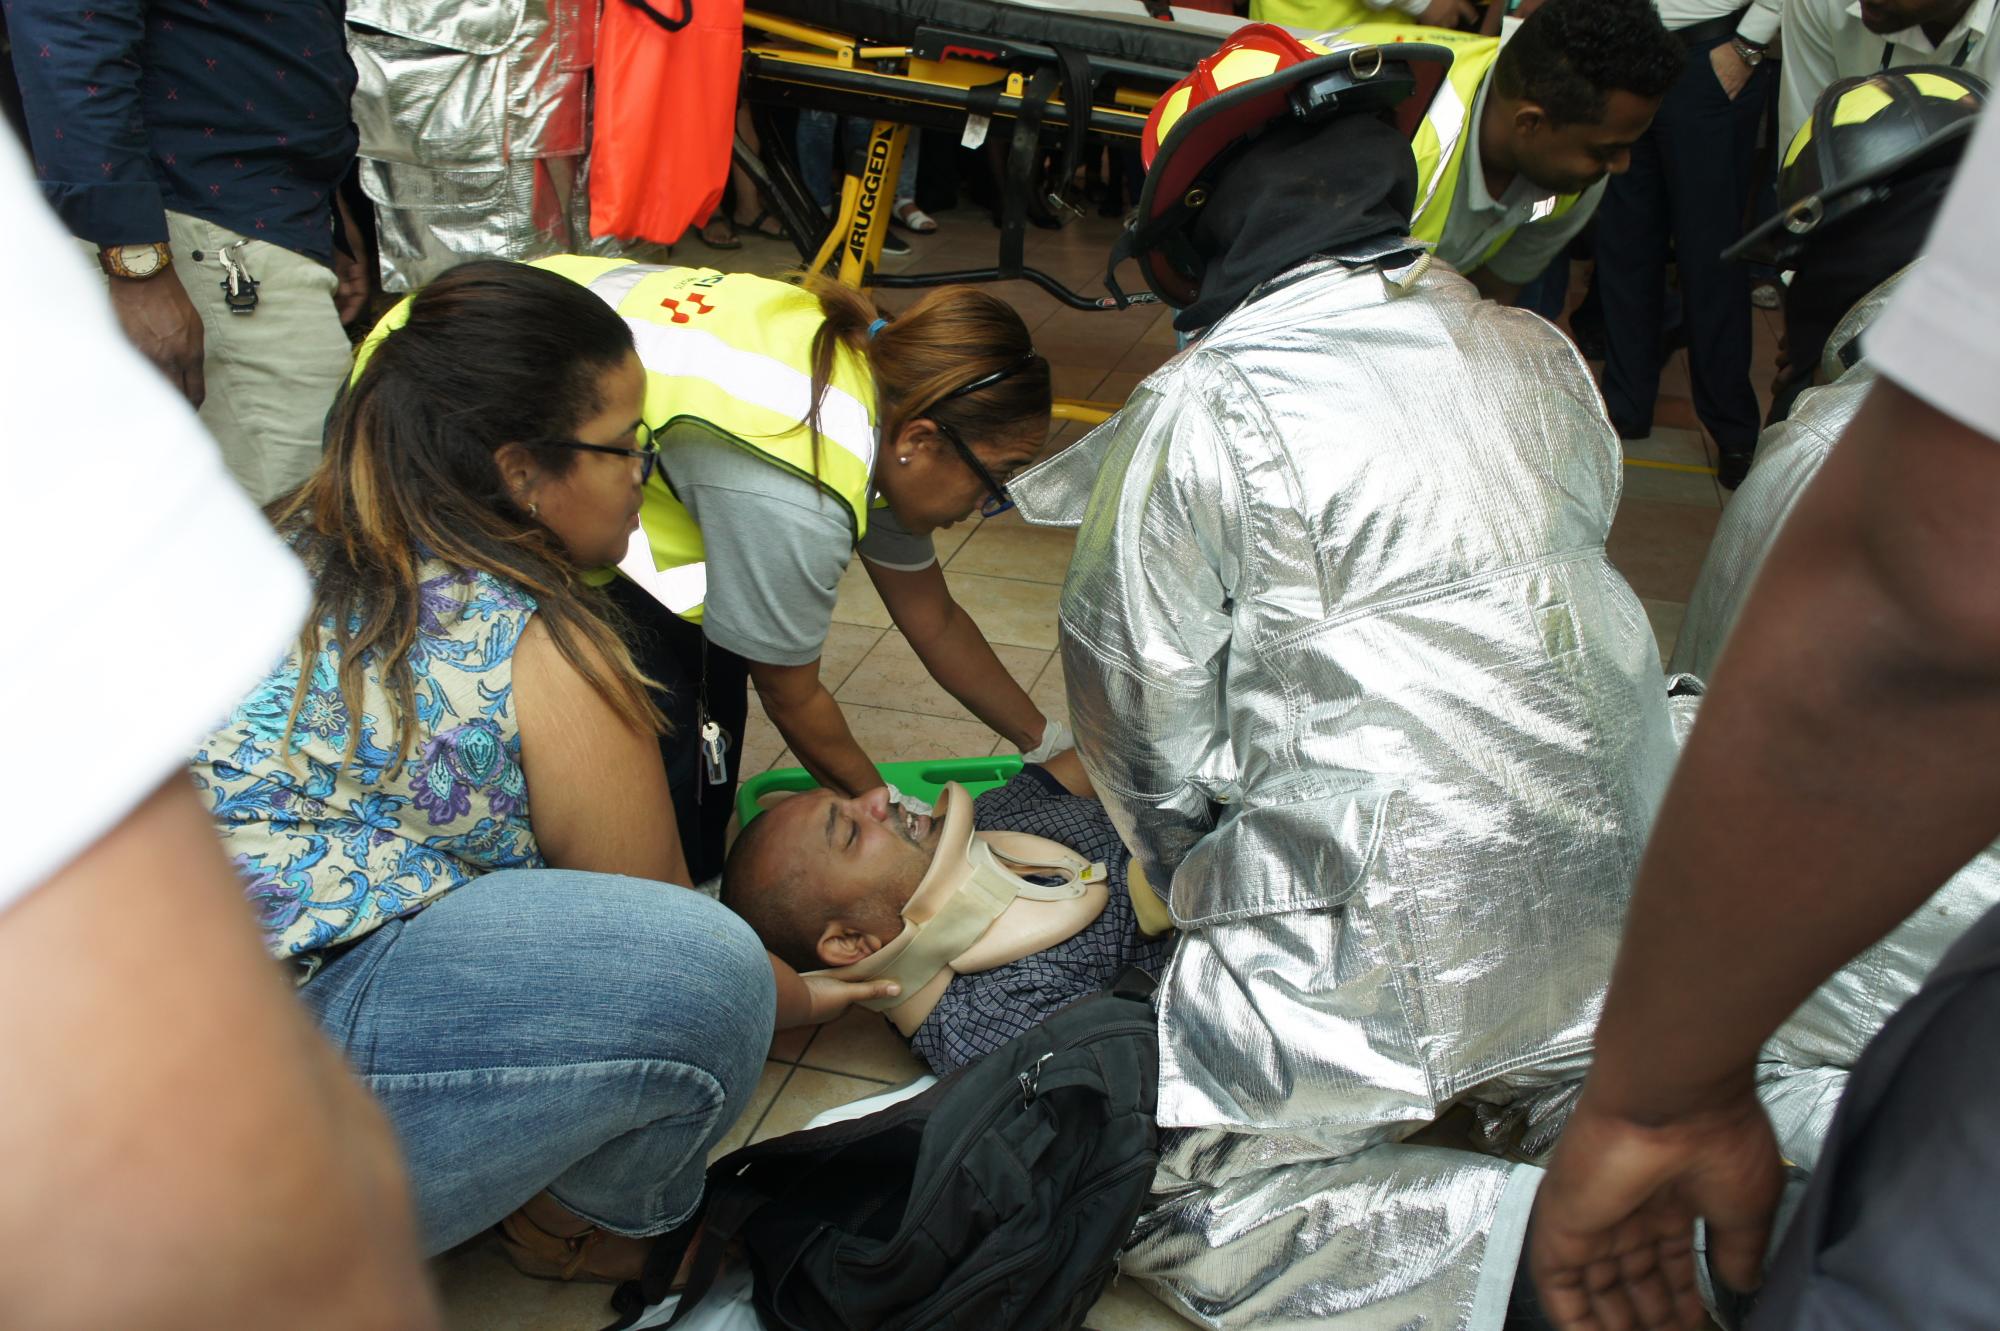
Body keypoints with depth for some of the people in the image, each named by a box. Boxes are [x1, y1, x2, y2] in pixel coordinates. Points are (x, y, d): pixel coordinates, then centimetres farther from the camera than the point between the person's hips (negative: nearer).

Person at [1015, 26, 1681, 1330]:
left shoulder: (1196, 417, -12)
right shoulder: (1542, 360, 6)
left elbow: (1150, 734, -4)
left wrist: (1207, 889, 17)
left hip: (1387, 984, -6)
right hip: (1615, 945, 7)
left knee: (1199, 1226, 11)